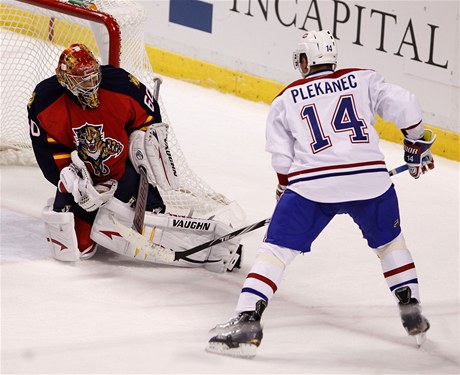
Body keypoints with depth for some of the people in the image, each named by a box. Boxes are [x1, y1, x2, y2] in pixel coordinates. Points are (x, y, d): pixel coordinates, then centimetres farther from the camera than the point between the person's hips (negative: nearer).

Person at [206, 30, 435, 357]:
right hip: (371, 179, 2)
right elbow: (405, 106, 3)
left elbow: (283, 162, 12)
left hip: (311, 184, -2)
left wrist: (286, 194, 30)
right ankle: (412, 311, 24)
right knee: (390, 242, 27)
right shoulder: (364, 80, 15)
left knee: (276, 249, 3)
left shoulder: (285, 100, 16)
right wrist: (418, 147, 18)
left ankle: (247, 319, -11)